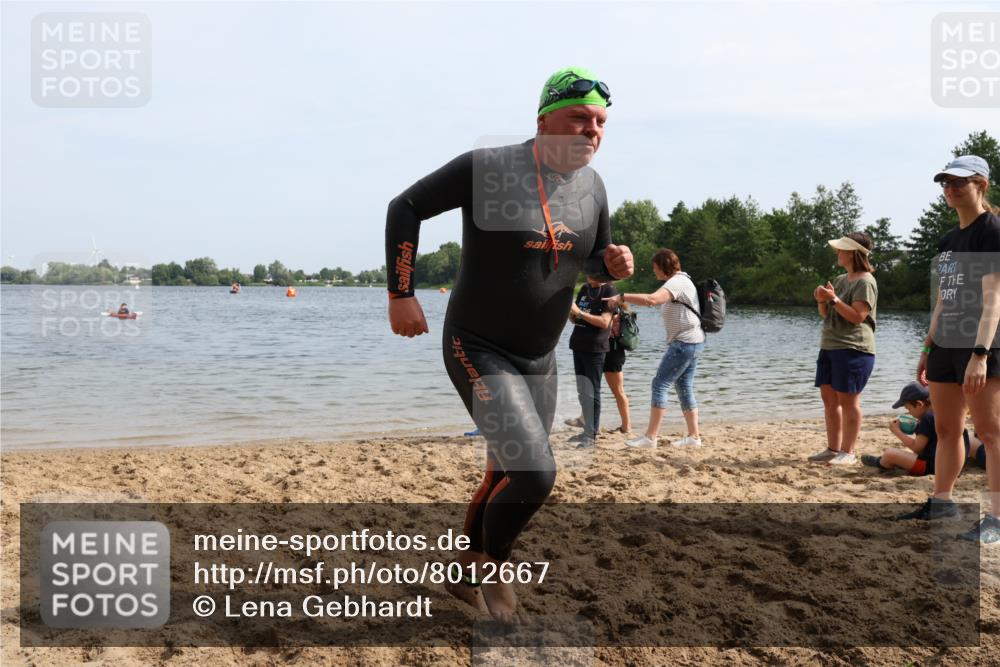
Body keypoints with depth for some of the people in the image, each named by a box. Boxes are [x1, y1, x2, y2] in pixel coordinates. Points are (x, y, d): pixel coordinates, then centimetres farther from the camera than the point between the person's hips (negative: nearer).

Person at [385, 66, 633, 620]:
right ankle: (491, 566, 12)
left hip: (539, 360, 7)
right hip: (477, 352, -7)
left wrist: (614, 263, -9)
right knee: (535, 473, -18)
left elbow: (593, 258, 16)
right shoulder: (486, 167, -17)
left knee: (507, 478, 15)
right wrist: (401, 296, -13)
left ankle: (466, 574, 40)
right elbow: (405, 207, -9)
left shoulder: (591, 185, 2)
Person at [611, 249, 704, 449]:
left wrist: (622, 297, -31)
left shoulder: (677, 282, -17)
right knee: (684, 387, 12)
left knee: (660, 384, -10)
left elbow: (651, 299, -33)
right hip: (692, 342, 11)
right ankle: (694, 436, 14)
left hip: (684, 343, -11)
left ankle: (650, 437, -10)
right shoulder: (681, 280, 18)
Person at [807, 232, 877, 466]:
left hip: (853, 349, -9)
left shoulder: (865, 282, -10)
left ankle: (848, 452, 1)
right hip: (829, 347, 9)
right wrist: (821, 300, 0)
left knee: (848, 401, -5)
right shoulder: (839, 280, 17)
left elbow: (857, 316, -18)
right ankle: (833, 449, 17)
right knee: (829, 398, 9)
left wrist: (834, 299, -20)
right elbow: (826, 314, 20)